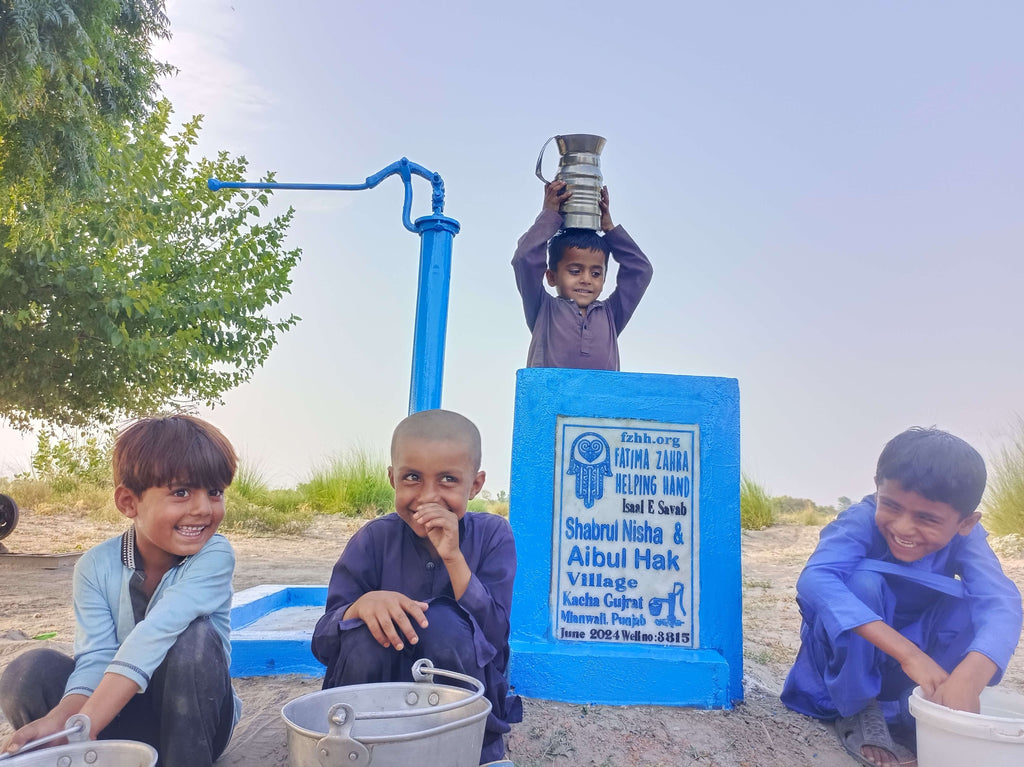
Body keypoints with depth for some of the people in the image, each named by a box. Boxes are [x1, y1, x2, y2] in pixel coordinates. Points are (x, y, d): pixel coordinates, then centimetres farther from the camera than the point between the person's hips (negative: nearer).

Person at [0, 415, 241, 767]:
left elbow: (154, 636, -33)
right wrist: (60, 720, -38)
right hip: (124, 717, 3)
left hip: (195, 722, -2)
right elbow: (96, 659, -18)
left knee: (195, 637, -31)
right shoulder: (96, 566, -10)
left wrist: (81, 729, -41)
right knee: (31, 671, -20)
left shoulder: (214, 555, -21)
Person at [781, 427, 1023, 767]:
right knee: (863, 580, -33)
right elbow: (814, 579, -46)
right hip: (848, 655, -2)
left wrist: (970, 677, -57)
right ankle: (857, 711, -12)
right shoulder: (860, 522, -28)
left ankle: (908, 716, -7)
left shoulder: (965, 536, -19)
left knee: (974, 602, -24)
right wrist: (908, 653, -54)